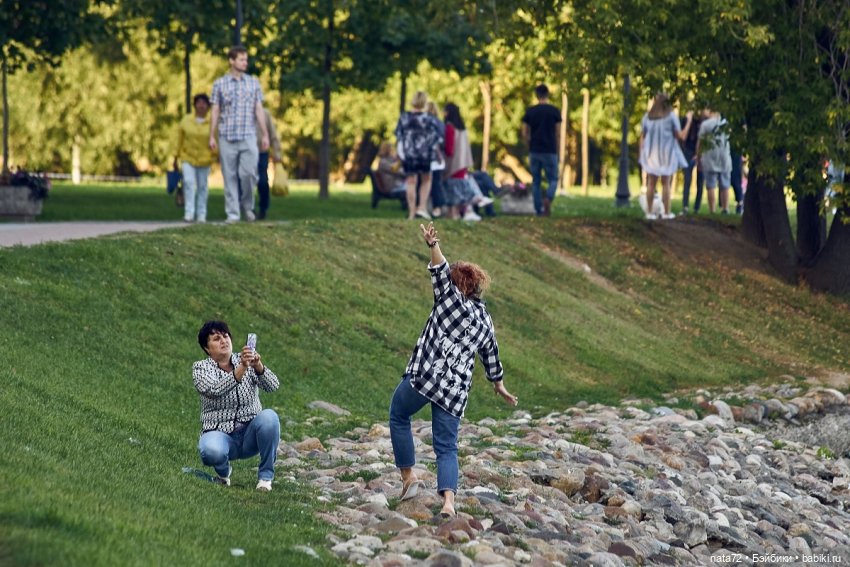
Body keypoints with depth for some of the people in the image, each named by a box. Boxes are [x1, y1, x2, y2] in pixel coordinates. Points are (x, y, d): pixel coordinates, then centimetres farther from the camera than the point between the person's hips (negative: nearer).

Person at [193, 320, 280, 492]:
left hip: (250, 433, 2)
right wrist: (242, 368, -39)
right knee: (211, 451, -37)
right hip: (219, 434, -2)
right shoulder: (201, 368, -3)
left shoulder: (248, 360, 3)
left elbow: (273, 385, -14)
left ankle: (265, 475, -13)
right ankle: (224, 471, 1)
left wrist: (258, 366, -35)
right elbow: (215, 390, -25)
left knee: (269, 416, -30)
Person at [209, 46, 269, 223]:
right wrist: (212, 136, 1)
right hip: (227, 137, 0)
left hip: (248, 137, 0)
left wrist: (265, 135, 2)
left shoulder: (253, 83, 9)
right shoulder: (219, 84, 6)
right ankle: (232, 213, 4)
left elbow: (259, 110, 7)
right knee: (230, 176, 0)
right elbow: (215, 112, 6)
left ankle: (247, 205, 13)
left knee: (249, 173, -11)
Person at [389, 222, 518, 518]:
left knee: (398, 416, 21)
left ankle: (408, 476, 17)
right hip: (456, 390, 5)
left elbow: (441, 273, -14)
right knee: (447, 446, 6)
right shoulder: (485, 321, 16)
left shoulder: (451, 300, 0)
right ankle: (449, 501, -13)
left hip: (426, 375, -5)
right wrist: (499, 386, 40)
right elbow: (492, 357, 26)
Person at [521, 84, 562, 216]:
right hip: (550, 151, -2)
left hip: (534, 151, 2)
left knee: (536, 181, 9)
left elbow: (525, 133, 2)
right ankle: (548, 198, -23)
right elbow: (558, 134, -2)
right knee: (553, 179, 6)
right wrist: (557, 149, 9)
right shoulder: (554, 111, -3)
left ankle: (539, 210, 7)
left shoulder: (530, 111, 1)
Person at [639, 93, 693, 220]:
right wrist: (689, 120, 5)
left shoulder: (647, 117, 2)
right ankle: (666, 212, 4)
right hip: (666, 155, -2)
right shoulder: (671, 117, -6)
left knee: (651, 184, 4)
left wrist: (642, 155, 14)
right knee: (666, 184, 4)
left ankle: (649, 212, 2)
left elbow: (642, 138, 6)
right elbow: (682, 137, -5)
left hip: (651, 155, 2)